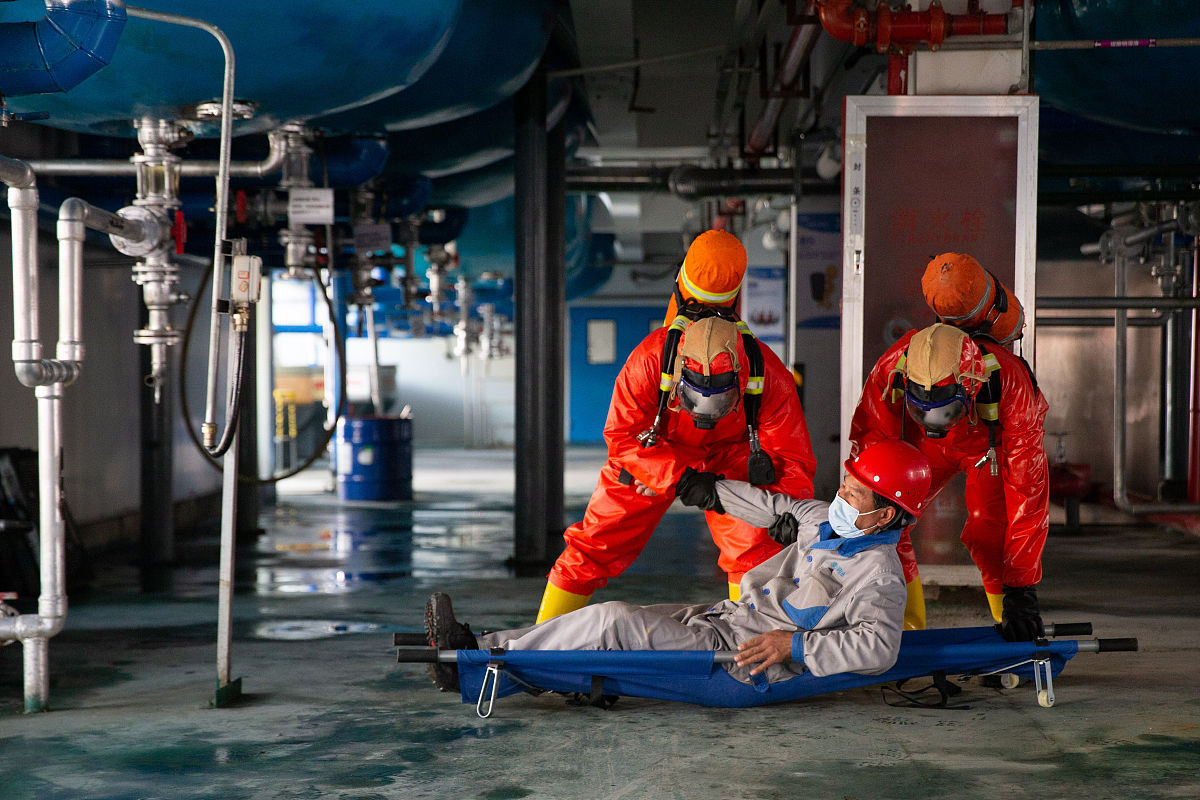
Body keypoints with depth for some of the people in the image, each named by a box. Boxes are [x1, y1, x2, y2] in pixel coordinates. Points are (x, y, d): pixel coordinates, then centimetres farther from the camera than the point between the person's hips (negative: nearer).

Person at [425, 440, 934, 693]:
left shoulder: (877, 574, -15)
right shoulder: (825, 520, 11)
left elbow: (878, 647, -28)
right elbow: (774, 510, 24)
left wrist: (794, 645, -28)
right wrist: (707, 488, 29)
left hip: (742, 662, -9)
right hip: (721, 618, 9)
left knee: (612, 622, -18)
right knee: (615, 618, -2)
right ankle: (476, 646, -3)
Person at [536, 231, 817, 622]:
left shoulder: (768, 373, -33)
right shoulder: (651, 359, -36)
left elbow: (791, 457, -23)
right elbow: (622, 435, -26)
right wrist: (678, 476, -38)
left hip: (728, 455, 1)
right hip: (653, 453, 0)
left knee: (756, 549, -16)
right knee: (595, 544, 0)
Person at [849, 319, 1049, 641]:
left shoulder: (1009, 385, -42)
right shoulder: (889, 374, -37)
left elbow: (1027, 490, -38)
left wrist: (1022, 590, -38)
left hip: (994, 440, -2)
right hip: (926, 444, 3)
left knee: (990, 534, -25)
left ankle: (1017, 629, -6)